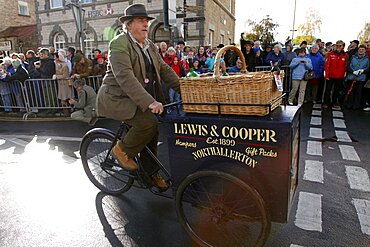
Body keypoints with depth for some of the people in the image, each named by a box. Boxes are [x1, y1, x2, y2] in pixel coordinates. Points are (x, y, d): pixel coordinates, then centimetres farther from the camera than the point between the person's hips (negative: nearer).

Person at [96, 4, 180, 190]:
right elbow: (125, 77, -28)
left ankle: (152, 173, 26)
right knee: (149, 123, -27)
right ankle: (122, 150, 0)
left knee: (151, 133, 7)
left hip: (145, 98, 8)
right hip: (119, 98, -8)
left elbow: (164, 69, 8)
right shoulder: (119, 44, -15)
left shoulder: (150, 46, 11)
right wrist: (149, 102, -36)